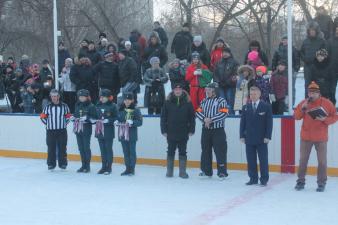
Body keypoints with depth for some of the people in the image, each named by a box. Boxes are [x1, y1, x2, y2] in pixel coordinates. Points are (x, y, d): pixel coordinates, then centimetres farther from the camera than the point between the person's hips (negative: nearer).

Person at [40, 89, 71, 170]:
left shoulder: (64, 106, 1)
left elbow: (68, 116, 10)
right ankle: (51, 164, 10)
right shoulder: (48, 107, 2)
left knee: (62, 147, 3)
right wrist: (48, 124, 4)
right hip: (50, 131, 0)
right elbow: (43, 117, 8)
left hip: (62, 130, 0)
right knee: (51, 148, 3)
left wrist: (64, 123, 2)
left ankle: (63, 163, 11)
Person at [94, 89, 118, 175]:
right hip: (99, 130, 6)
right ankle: (104, 167, 16)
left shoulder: (113, 106, -6)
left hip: (109, 131, -5)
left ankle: (109, 167, 6)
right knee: (102, 149, 9)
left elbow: (116, 118, -8)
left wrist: (108, 120, -21)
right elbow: (96, 116, 19)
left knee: (108, 149, 0)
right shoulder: (98, 106, 12)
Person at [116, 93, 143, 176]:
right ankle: (127, 168, 16)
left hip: (132, 135, -5)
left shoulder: (136, 110, -5)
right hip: (123, 134, 5)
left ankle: (132, 169, 7)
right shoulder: (121, 110, 10)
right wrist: (117, 122, -2)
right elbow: (118, 119, 19)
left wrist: (132, 122, -24)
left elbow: (140, 122, -9)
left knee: (132, 152, 1)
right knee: (125, 152, 9)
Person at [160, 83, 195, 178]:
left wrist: (191, 130, -2)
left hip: (183, 133, 0)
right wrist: (164, 130, -3)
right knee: (170, 152, 9)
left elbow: (192, 117, 2)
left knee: (183, 152, 6)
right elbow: (163, 117, 1)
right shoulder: (168, 102, 0)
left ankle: (183, 172, 12)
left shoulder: (187, 102, 0)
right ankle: (169, 171, 17)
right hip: (171, 133, 0)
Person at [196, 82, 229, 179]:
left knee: (220, 150, -8)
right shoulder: (204, 101, 12)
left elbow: (224, 113, -16)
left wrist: (211, 119, -19)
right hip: (206, 129, 6)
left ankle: (222, 171, -5)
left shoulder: (221, 101, -5)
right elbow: (198, 112, 5)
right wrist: (204, 119, -14)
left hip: (218, 130, -6)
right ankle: (206, 171, 19)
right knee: (205, 150, 10)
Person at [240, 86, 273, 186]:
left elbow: (269, 122, -3)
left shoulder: (266, 106, 0)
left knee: (263, 160, 2)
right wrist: (242, 136, 2)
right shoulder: (245, 107, 10)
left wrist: (267, 136, -10)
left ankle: (264, 179, 9)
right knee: (250, 159, 5)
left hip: (261, 139, -3)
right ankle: (253, 178, 13)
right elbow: (242, 122, 10)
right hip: (249, 139, 3)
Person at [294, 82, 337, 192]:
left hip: (321, 137, -2)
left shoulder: (326, 103, -4)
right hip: (306, 137, 2)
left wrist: (325, 119, -19)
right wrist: (302, 108, -13)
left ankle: (321, 183, 12)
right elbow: (296, 116, 2)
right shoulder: (303, 103, 3)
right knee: (303, 159, 8)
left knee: (322, 161, 2)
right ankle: (301, 181, 17)